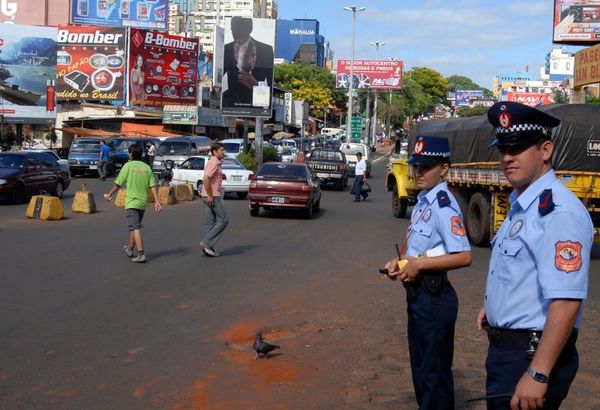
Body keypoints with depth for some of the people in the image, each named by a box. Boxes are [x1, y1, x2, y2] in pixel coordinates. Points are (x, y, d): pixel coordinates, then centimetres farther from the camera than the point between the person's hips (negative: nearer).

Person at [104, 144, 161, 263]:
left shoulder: (128, 166, -7)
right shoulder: (146, 167, 4)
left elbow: (118, 183, -2)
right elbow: (152, 186, -1)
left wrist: (109, 194, 13)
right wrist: (156, 201, 0)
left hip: (132, 202, -5)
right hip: (143, 202, 5)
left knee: (136, 228, -8)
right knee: (135, 226, 20)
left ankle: (141, 254, -16)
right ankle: (130, 249, 35)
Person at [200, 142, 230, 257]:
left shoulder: (214, 162, 17)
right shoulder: (214, 162, -14)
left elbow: (207, 179, 26)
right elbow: (206, 179, -24)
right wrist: (210, 196, -22)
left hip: (211, 196, 10)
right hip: (214, 196, -10)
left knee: (210, 223, 10)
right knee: (223, 220, -5)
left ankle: (207, 248, 12)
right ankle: (207, 243, -6)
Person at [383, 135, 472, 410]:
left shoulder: (444, 205, -21)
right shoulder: (423, 200, 8)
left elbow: (463, 257, -28)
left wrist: (419, 265, -23)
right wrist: (399, 262, 3)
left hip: (434, 297, -10)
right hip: (416, 293, 10)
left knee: (434, 371, 5)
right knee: (419, 366, 23)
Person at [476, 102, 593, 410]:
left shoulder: (558, 211, -23)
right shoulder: (520, 205, 9)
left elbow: (565, 302, -29)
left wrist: (537, 375, -30)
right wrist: (494, 306, 19)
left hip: (532, 356, -10)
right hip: (504, 349, 10)